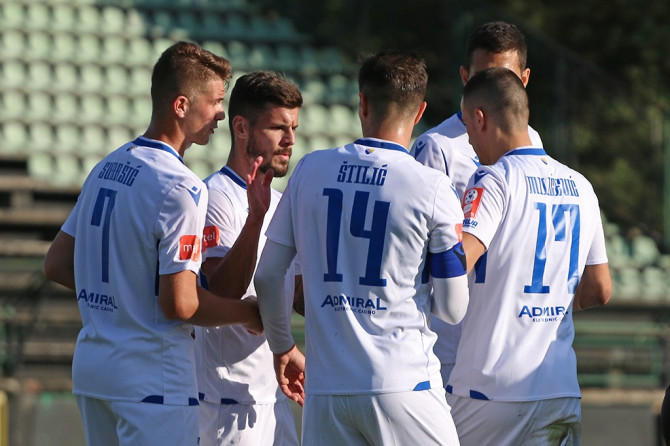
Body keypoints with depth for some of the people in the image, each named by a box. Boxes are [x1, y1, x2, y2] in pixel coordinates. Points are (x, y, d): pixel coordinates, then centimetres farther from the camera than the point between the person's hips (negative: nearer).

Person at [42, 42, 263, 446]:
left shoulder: (105, 168, 11)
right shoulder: (180, 188, -16)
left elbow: (57, 265, 16)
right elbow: (180, 303, -20)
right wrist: (248, 314, -5)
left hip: (90, 366, 9)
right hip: (154, 377, -9)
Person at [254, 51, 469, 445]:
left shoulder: (310, 171, 5)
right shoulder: (433, 190, -6)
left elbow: (268, 278, 10)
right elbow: (453, 309, -2)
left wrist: (283, 347, 25)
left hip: (325, 389, 3)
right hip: (403, 384, -3)